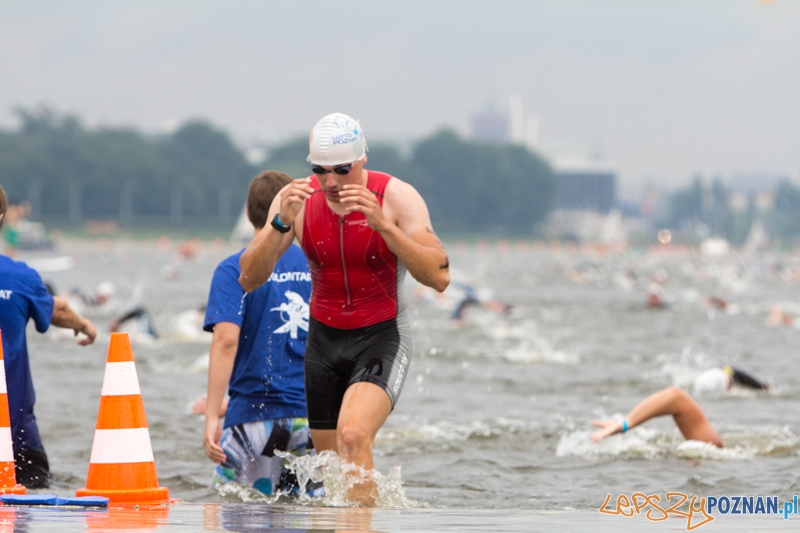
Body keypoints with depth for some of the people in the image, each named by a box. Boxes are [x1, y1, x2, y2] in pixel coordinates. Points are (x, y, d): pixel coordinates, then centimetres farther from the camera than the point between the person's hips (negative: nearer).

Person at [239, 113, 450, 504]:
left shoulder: (397, 198, -16)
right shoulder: (297, 199, -8)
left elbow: (439, 277, -25)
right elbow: (249, 280, -11)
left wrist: (383, 225, -35)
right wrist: (281, 224, -28)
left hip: (382, 336, -4)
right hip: (324, 337, 4)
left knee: (353, 436, -28)